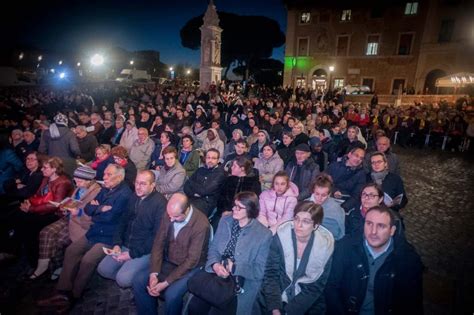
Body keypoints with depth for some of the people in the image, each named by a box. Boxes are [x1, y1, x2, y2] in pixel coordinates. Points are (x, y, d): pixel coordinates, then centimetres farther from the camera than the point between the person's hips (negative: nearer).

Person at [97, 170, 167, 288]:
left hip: (145, 251, -7)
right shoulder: (134, 197, 6)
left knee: (123, 279, -18)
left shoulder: (160, 203, -20)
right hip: (125, 246, 7)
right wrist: (117, 244, 0)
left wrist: (133, 254, -17)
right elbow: (124, 222, 13)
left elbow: (157, 236, -20)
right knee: (102, 269, -1)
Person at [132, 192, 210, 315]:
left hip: (190, 268, -5)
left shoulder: (201, 224, -27)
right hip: (168, 263, 6)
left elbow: (192, 260, -23)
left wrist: (166, 283, -22)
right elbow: (158, 244, -3)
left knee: (171, 294, -27)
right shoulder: (168, 215, -9)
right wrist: (154, 274, -14)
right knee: (138, 281, -8)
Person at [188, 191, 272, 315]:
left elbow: (259, 271, -8)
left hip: (242, 283, -3)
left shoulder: (263, 234, -11)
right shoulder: (225, 221, 3)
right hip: (216, 274, 4)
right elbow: (213, 248, 7)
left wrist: (233, 268, -17)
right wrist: (215, 264, -14)